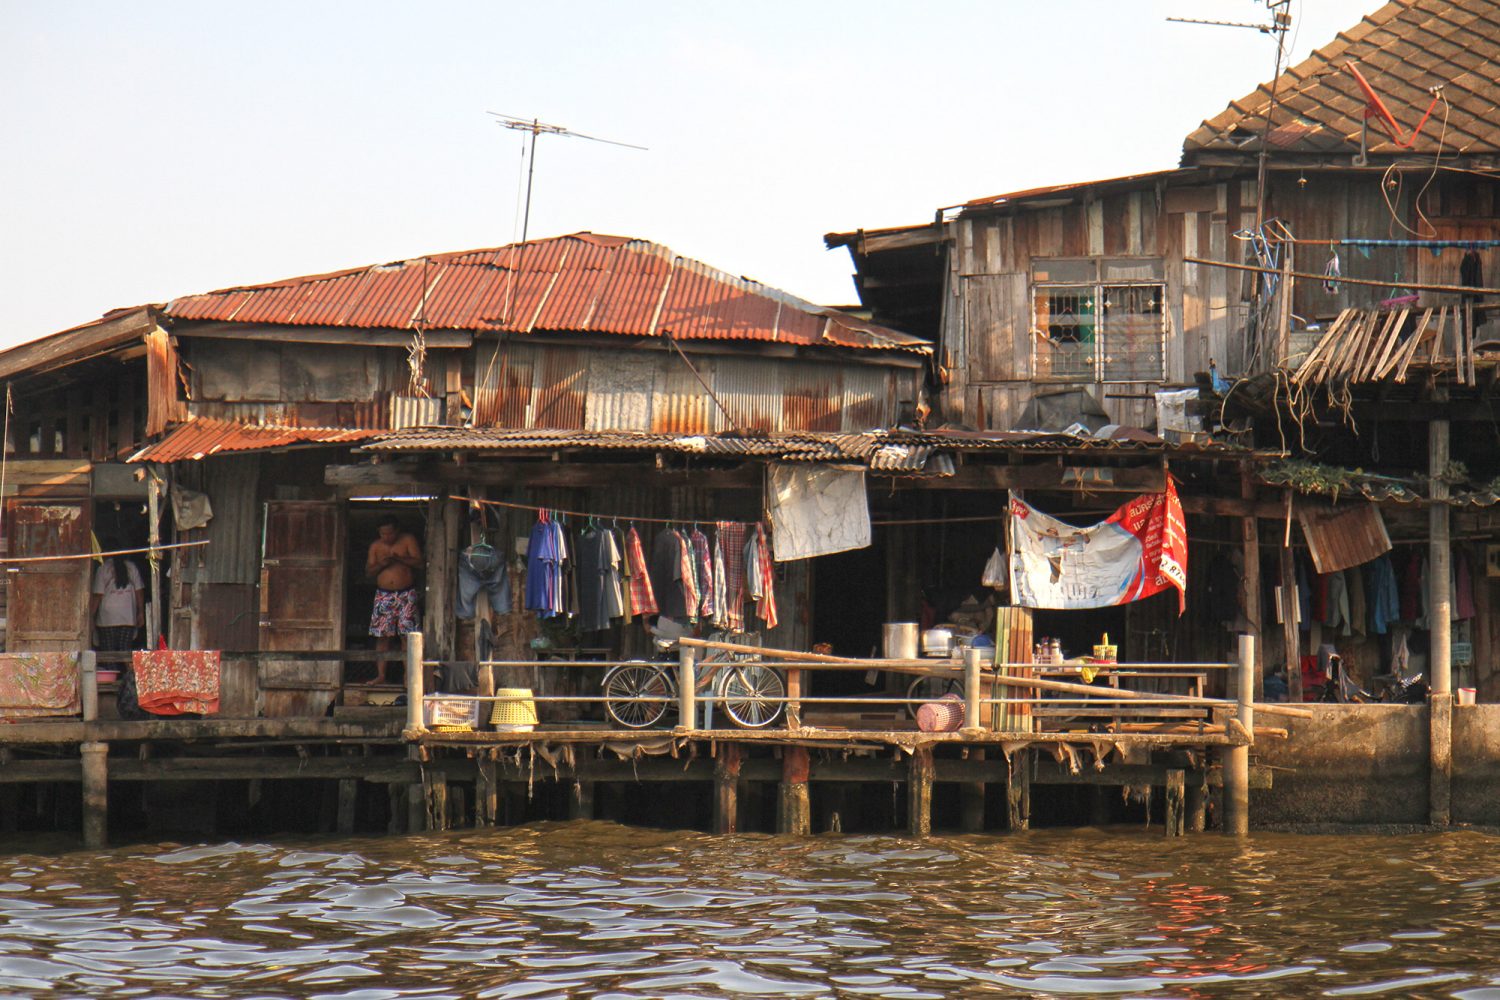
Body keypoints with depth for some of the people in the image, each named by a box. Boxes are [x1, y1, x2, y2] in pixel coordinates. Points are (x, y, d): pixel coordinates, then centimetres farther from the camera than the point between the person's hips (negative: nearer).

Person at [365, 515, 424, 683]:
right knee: (382, 636, -2)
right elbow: (368, 572, 9)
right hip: (383, 595, 3)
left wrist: (397, 558, -20)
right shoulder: (375, 546, 10)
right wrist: (381, 564, -12)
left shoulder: (408, 540, 1)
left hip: (406, 594, -3)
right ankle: (381, 675, 1)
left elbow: (419, 563, -8)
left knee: (408, 635, -9)